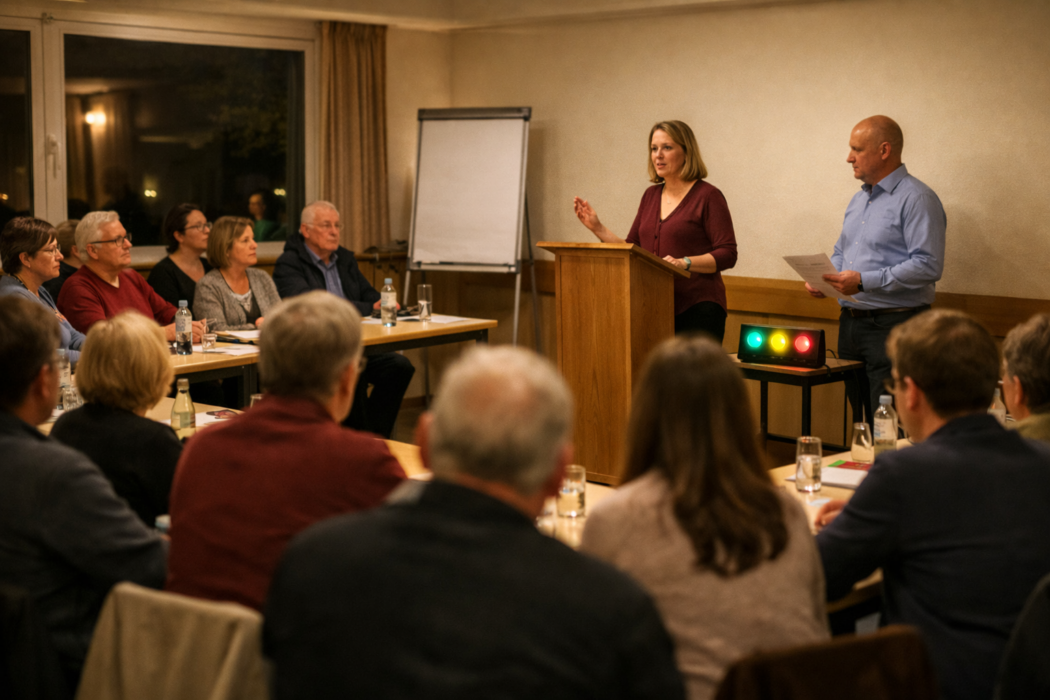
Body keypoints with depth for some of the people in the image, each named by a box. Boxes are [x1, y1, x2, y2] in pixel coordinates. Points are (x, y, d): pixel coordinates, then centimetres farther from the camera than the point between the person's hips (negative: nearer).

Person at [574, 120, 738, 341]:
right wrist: (597, 228, 7)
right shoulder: (651, 196, 15)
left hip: (698, 309, -6)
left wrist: (684, 263, -23)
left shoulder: (708, 196, -5)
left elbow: (727, 254, -10)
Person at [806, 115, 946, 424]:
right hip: (851, 323, 9)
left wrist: (864, 281, -21)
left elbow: (928, 266, -20)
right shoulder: (858, 199, 18)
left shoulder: (917, 199, -10)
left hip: (893, 326, -8)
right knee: (860, 419, 12)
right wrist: (824, 277, 7)